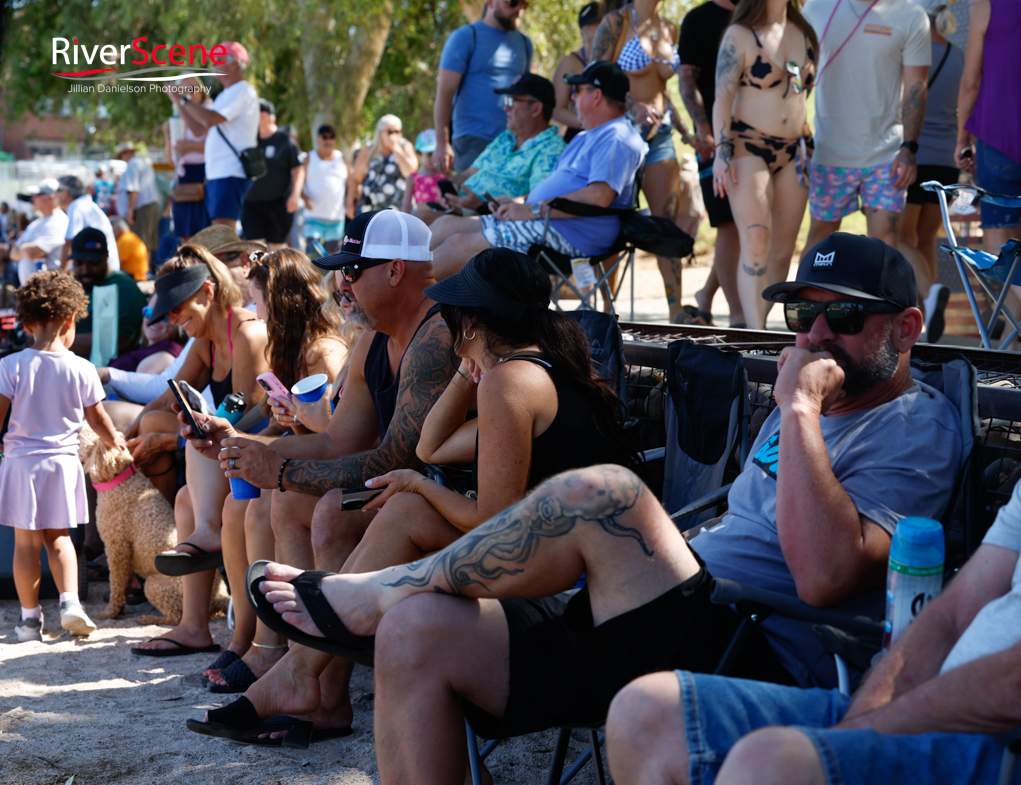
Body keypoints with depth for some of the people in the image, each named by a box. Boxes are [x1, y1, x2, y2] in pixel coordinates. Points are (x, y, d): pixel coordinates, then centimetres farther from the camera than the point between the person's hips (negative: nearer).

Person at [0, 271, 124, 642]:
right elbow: (97, 419, 6)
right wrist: (115, 440, 25)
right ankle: (70, 600, -3)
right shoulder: (81, 370, -5)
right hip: (62, 461, 1)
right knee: (58, 537, 14)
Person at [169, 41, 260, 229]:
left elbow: (209, 119, -20)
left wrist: (184, 99, -7)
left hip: (231, 173, -10)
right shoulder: (224, 95, 24)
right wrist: (178, 102, 16)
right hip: (215, 174, 10)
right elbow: (198, 129, 23)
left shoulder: (243, 92, -8)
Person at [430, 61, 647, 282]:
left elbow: (599, 196, -25)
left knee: (459, 243, -18)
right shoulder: (584, 138, 26)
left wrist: (533, 210, -21)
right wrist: (517, 203, 8)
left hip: (568, 235, -11)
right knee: (447, 225, 4)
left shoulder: (616, 138, -11)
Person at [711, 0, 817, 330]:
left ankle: (759, 322, 11)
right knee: (756, 242, -15)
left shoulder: (805, 33, 12)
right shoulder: (740, 35, -2)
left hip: (795, 150, 5)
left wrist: (811, 148, 14)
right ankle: (756, 332, -16)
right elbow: (722, 97, -6)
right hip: (749, 145, -5)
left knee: (783, 249, 3)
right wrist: (721, 151, -15)